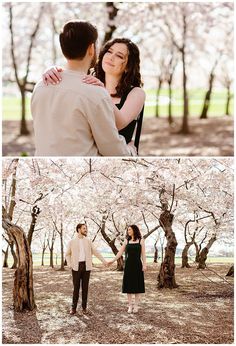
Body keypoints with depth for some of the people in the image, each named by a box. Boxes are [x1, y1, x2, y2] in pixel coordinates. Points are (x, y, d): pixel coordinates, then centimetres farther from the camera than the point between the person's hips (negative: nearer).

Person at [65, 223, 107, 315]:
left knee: (85, 287, 3)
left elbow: (95, 252, 10)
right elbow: (67, 254, 10)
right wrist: (69, 264, -5)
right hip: (76, 267, -2)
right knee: (76, 287, -2)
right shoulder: (72, 242, 3)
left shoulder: (88, 241, 8)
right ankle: (74, 308, 5)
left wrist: (104, 261, 4)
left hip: (86, 266, 2)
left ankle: (84, 307, 10)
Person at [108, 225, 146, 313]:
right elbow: (120, 252, 6)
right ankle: (130, 305, 9)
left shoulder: (141, 241, 1)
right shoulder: (127, 241, 8)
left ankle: (136, 305, 10)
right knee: (128, 285, 1)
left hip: (137, 265, -2)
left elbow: (143, 254, -2)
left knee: (137, 285, 1)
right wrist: (112, 261, -1)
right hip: (128, 265, 2)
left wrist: (144, 265, -11)